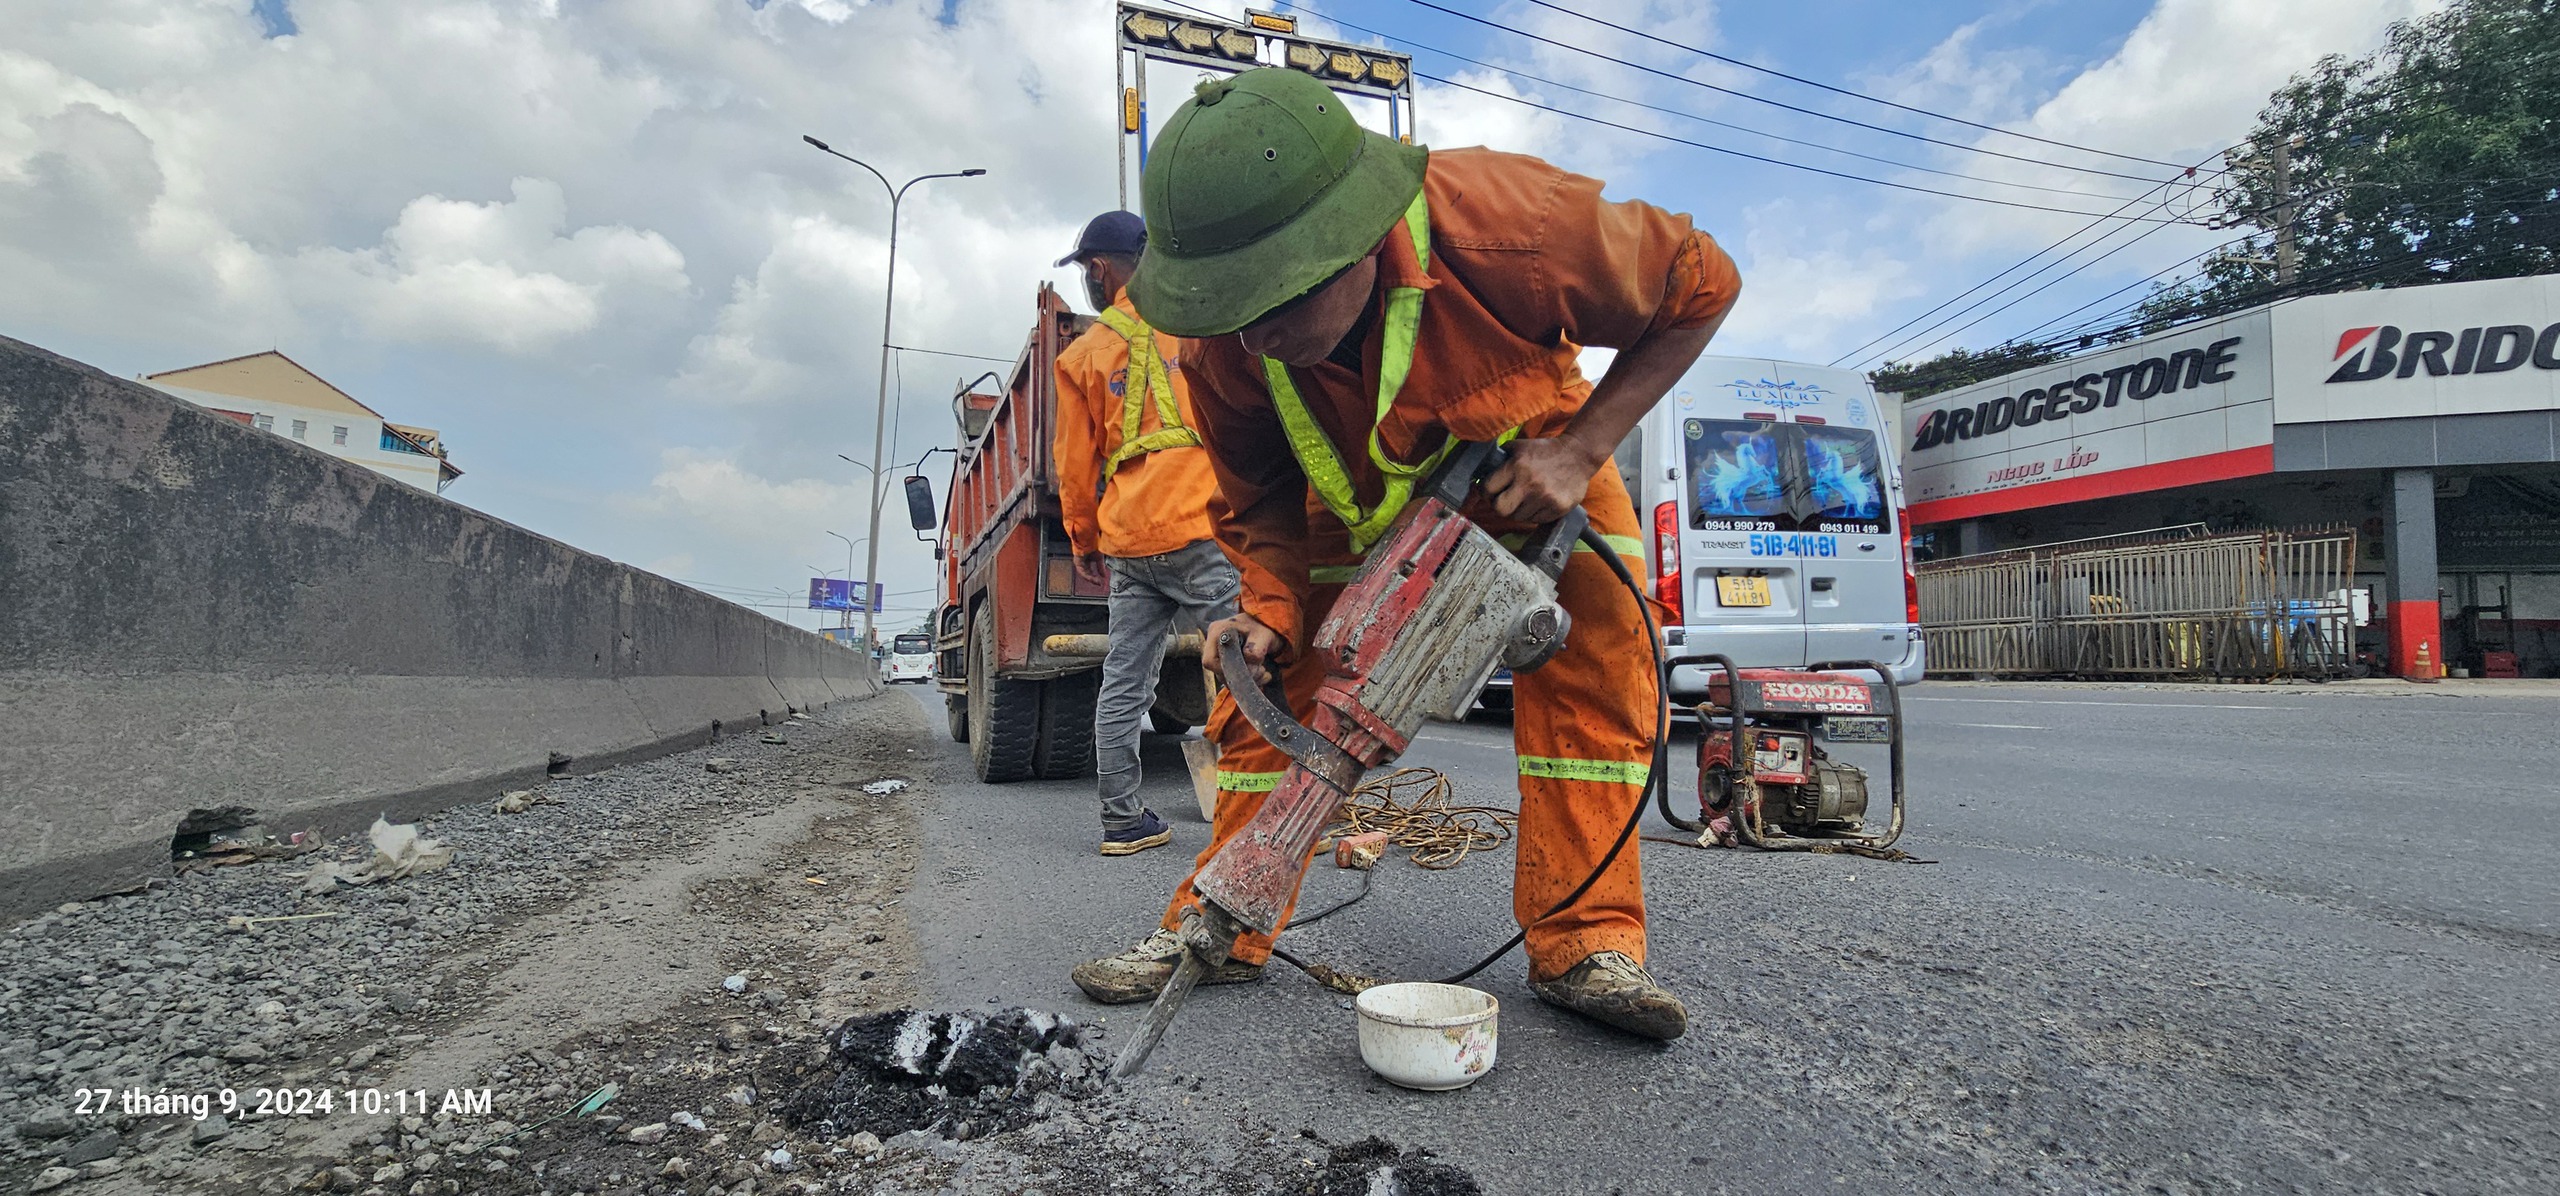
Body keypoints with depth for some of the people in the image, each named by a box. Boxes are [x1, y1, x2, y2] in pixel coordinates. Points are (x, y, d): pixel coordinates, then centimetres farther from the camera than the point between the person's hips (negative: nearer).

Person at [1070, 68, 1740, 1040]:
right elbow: (1261, 505, -13)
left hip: (1531, 459, -1)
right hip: (1360, 485, 2)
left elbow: (1700, 287, -22)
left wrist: (1582, 452, -29)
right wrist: (1267, 610, -34)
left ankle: (1586, 942, -9)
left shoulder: (1510, 228, -40)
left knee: (1596, 653, -20)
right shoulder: (1223, 344, -30)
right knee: (1275, 676, -8)